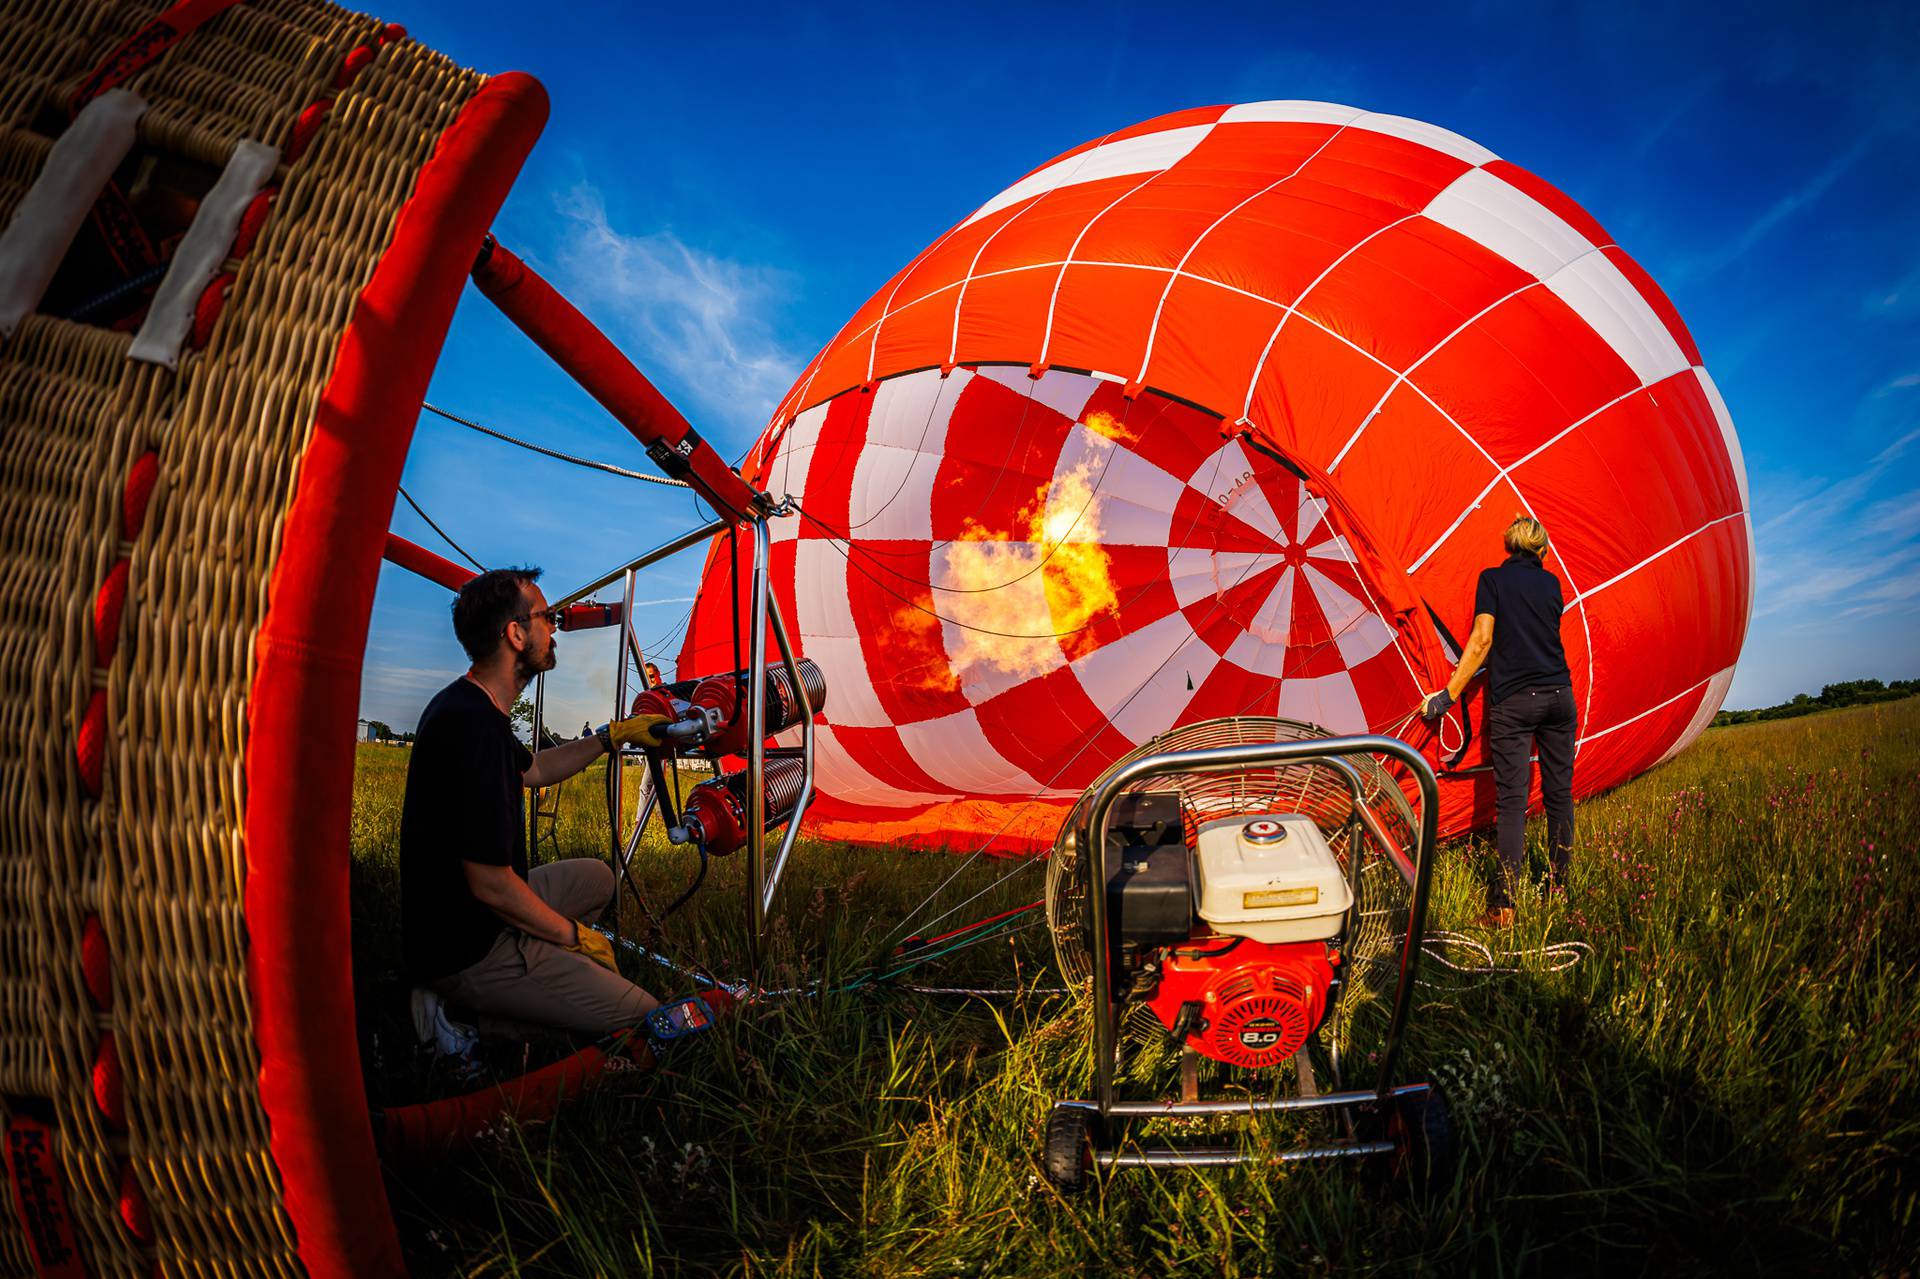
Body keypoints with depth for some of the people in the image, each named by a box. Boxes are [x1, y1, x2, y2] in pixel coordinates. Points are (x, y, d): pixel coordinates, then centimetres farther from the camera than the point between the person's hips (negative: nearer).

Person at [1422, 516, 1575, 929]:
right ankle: (1559, 885, 22)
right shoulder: (1552, 583, 12)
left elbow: (1482, 639, -9)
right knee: (1559, 793, 13)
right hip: (1559, 695, 4)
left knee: (1511, 799, -7)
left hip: (1513, 701, -4)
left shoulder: (1492, 579, 0)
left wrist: (1447, 696, -7)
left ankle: (1503, 906, -11)